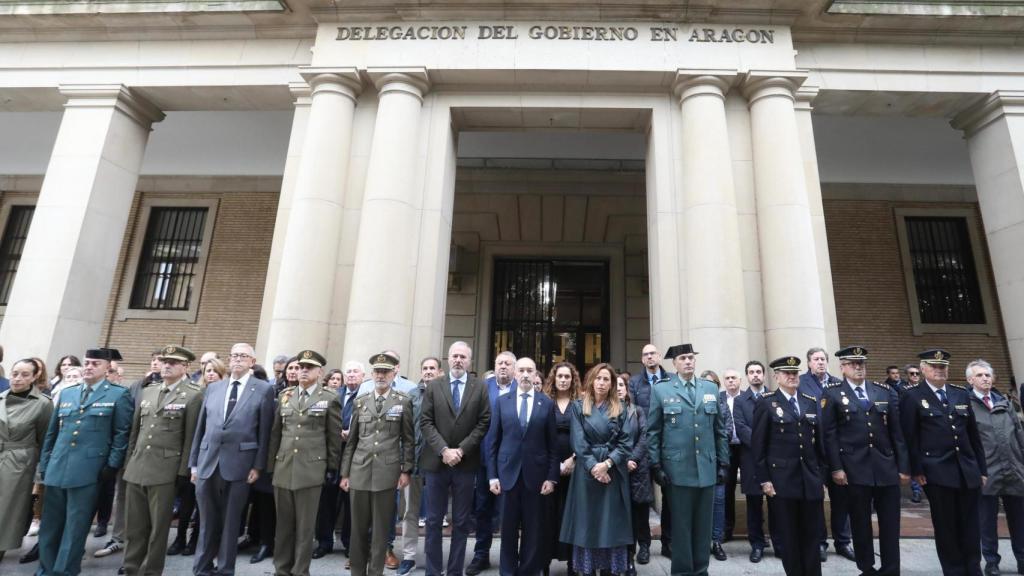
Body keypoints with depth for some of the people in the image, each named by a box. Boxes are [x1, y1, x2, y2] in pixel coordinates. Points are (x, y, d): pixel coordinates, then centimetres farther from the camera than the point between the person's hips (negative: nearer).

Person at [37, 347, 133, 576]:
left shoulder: (118, 395, -1)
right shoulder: (66, 393, 15)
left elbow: (122, 433, -5)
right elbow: (52, 432, 18)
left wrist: (112, 466, -10)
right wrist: (44, 464, 12)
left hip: (88, 470, -5)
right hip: (56, 469, 5)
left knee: (75, 527, 2)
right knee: (49, 525, 13)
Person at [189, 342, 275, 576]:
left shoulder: (264, 389, -2)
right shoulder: (213, 388, 11)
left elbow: (264, 432, -4)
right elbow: (201, 427, 12)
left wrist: (258, 466, -7)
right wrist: (194, 462, 10)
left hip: (238, 464, -3)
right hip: (207, 463, 3)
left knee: (230, 523, 8)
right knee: (208, 523, 13)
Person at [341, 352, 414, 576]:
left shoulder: (403, 402, 0)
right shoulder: (360, 401, 8)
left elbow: (408, 439, 1)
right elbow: (351, 440, 10)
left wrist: (406, 470, -4)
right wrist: (345, 473, 8)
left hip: (387, 473, -2)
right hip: (359, 472, 3)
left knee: (381, 529, 6)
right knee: (358, 527, 11)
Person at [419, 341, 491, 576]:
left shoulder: (480, 388, 1)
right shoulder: (433, 386, 3)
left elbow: (483, 423, -3)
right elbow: (426, 422, -2)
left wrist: (461, 450, -11)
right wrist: (443, 450, -13)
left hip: (466, 463, 0)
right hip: (436, 461, 1)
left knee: (461, 522, 9)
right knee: (434, 520, 9)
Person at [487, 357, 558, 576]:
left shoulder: (547, 404, 1)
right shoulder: (501, 401, 3)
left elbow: (552, 443, 1)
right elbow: (493, 441, 3)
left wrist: (552, 477, -4)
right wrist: (492, 475, -1)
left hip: (536, 474, 0)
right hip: (508, 473, 1)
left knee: (534, 530, 9)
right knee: (508, 529, 11)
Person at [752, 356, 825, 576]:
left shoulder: (811, 402, 11)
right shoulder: (766, 404, -4)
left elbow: (819, 442, 13)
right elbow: (758, 446, -6)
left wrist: (822, 475, 9)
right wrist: (764, 479, -9)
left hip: (811, 480, 4)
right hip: (782, 480, -4)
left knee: (812, 536, 9)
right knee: (789, 537, 6)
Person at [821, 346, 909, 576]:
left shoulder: (886, 392, 9)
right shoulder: (832, 394, -1)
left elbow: (897, 432, 8)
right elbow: (829, 434, -5)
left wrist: (904, 466, 5)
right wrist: (836, 468, -10)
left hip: (887, 467, 3)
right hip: (855, 469, -2)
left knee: (890, 523, 8)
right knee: (860, 522, 8)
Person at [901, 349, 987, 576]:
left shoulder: (962, 394, 12)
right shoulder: (912, 396, -4)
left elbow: (974, 435, 14)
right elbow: (910, 437, -7)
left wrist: (982, 469, 12)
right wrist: (917, 470, -10)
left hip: (968, 471, 4)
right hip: (937, 472, -4)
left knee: (971, 527, 11)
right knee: (945, 527, 5)